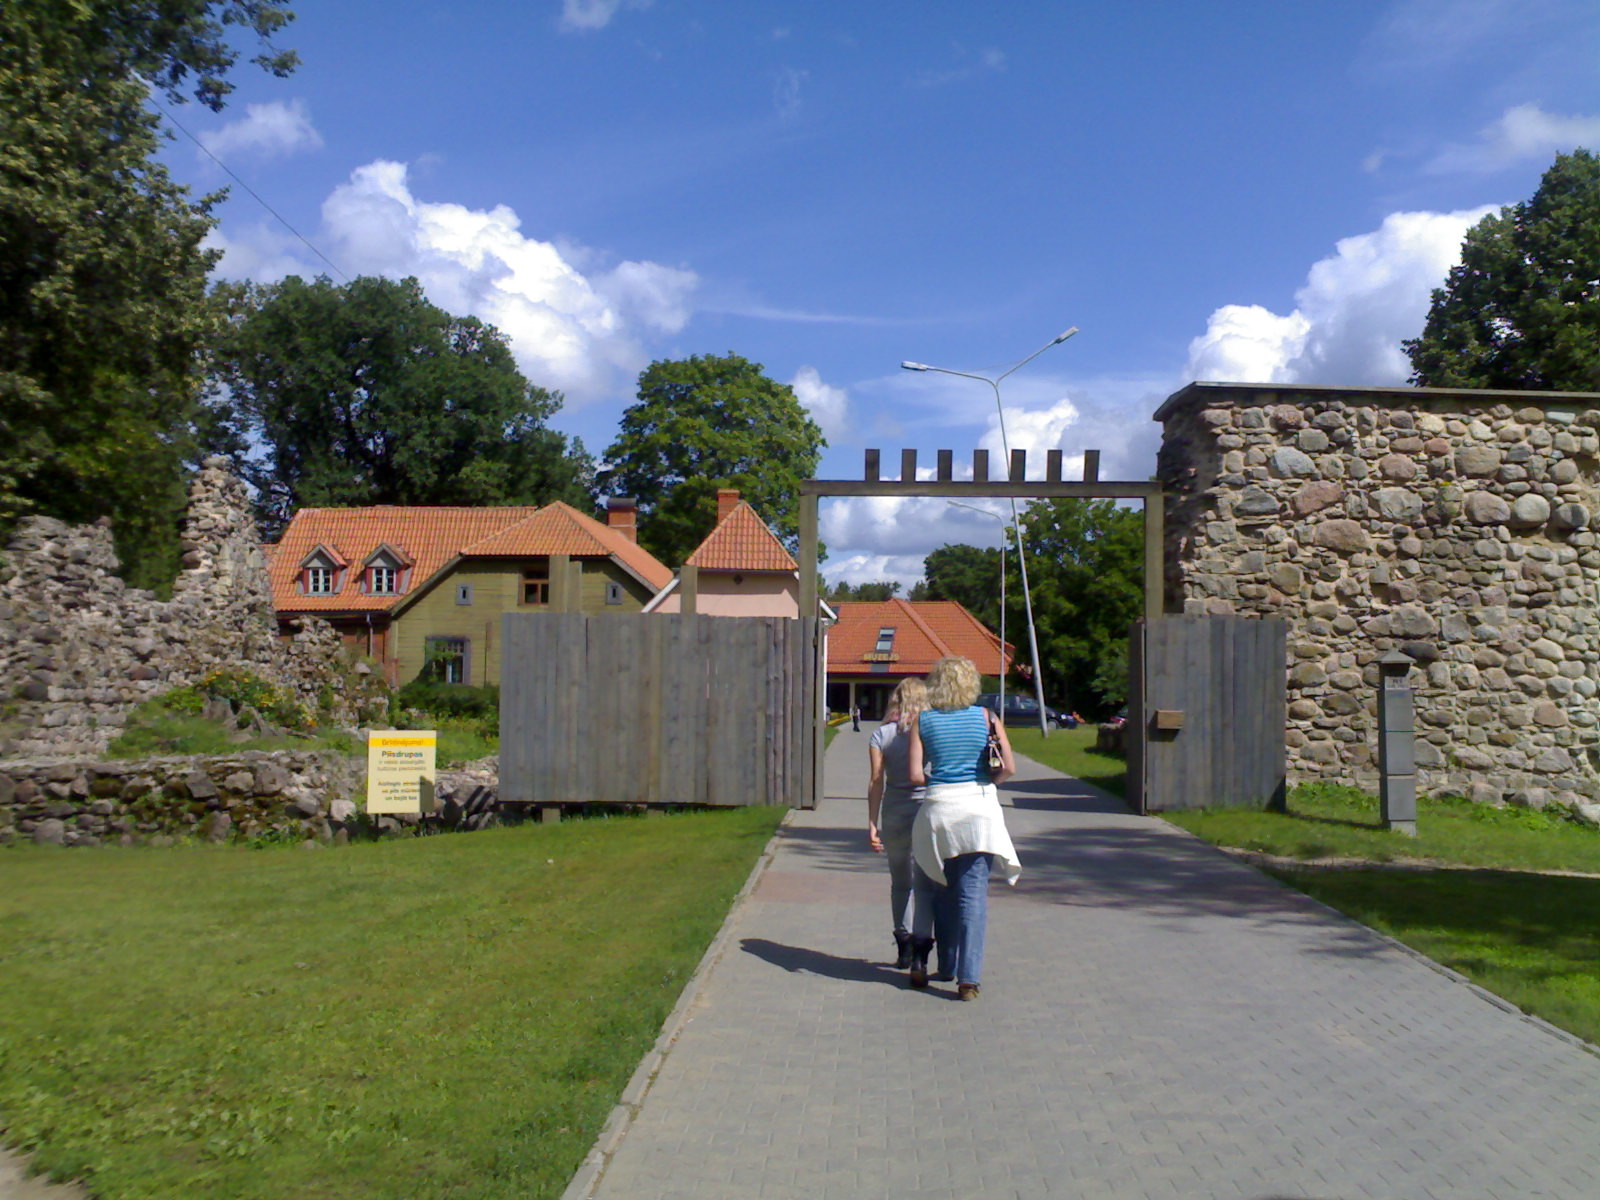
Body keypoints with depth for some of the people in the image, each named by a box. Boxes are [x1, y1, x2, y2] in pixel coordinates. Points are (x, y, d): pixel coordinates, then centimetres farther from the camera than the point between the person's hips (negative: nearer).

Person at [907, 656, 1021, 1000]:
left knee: (942, 892, 17)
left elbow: (915, 775, -5)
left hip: (938, 807, 1)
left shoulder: (923, 721, 1)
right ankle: (968, 978, -3)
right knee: (973, 895, 1)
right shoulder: (986, 717, 1)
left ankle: (948, 967, 24)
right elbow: (1009, 768, -5)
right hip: (979, 808, -1)